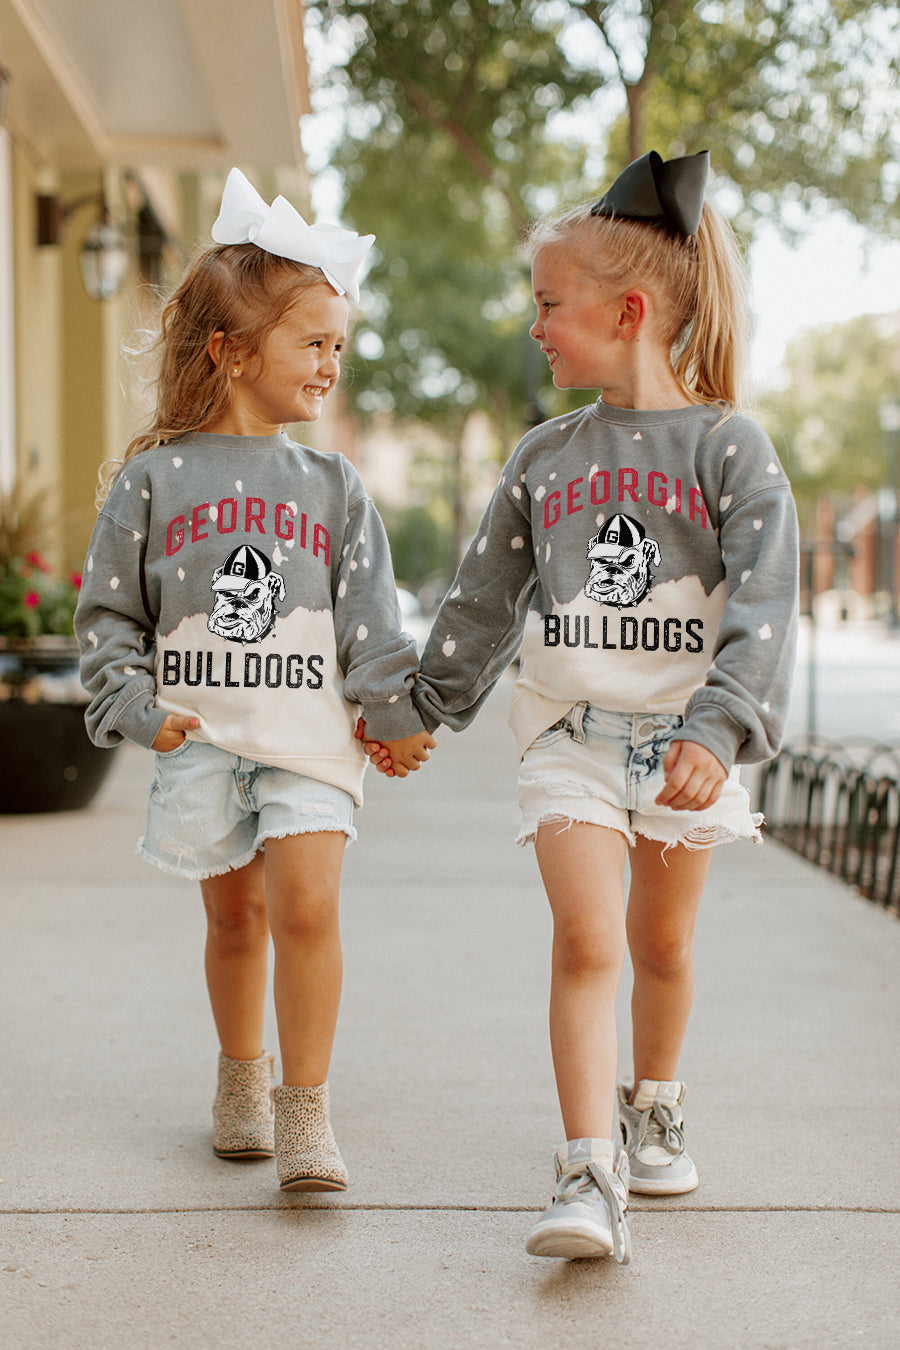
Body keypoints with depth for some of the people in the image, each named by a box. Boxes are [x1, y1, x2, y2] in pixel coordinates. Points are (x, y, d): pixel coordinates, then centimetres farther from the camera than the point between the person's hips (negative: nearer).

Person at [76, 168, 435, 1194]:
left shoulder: (331, 486, 6)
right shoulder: (154, 478, 2)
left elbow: (371, 619, 5)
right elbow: (107, 612, 6)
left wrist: (398, 714, -2)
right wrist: (135, 706, -4)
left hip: (310, 735, 0)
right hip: (200, 738, 0)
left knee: (307, 906, -13)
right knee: (234, 917, 11)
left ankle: (305, 1110, -4)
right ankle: (241, 1083, 32)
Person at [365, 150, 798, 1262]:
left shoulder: (726, 446, -6)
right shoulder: (546, 457, 6)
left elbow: (764, 606, -15)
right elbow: (483, 598, 15)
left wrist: (719, 731, -27)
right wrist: (420, 710, 19)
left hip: (686, 737, -1)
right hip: (572, 733, 1)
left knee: (661, 940, 13)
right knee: (586, 940, -13)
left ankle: (653, 1110, 38)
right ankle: (589, 1180, -14)